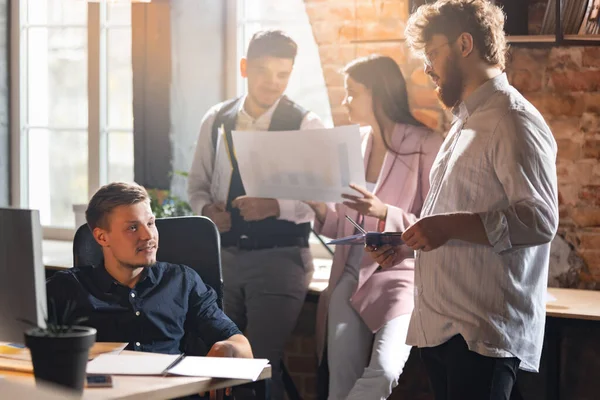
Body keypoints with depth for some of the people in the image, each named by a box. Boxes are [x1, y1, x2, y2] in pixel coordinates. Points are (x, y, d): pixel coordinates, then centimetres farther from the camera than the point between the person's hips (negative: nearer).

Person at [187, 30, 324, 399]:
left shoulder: (306, 125, -4)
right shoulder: (216, 121, 8)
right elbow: (198, 184, 16)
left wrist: (274, 206, -28)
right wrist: (207, 208, -7)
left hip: (281, 258, -4)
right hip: (226, 255, 4)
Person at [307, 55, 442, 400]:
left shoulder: (425, 145, -6)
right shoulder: (357, 145, 14)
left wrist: (385, 213, -24)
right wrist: (321, 209, 0)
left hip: (402, 275, -6)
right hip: (351, 278, 6)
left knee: (383, 371, -27)